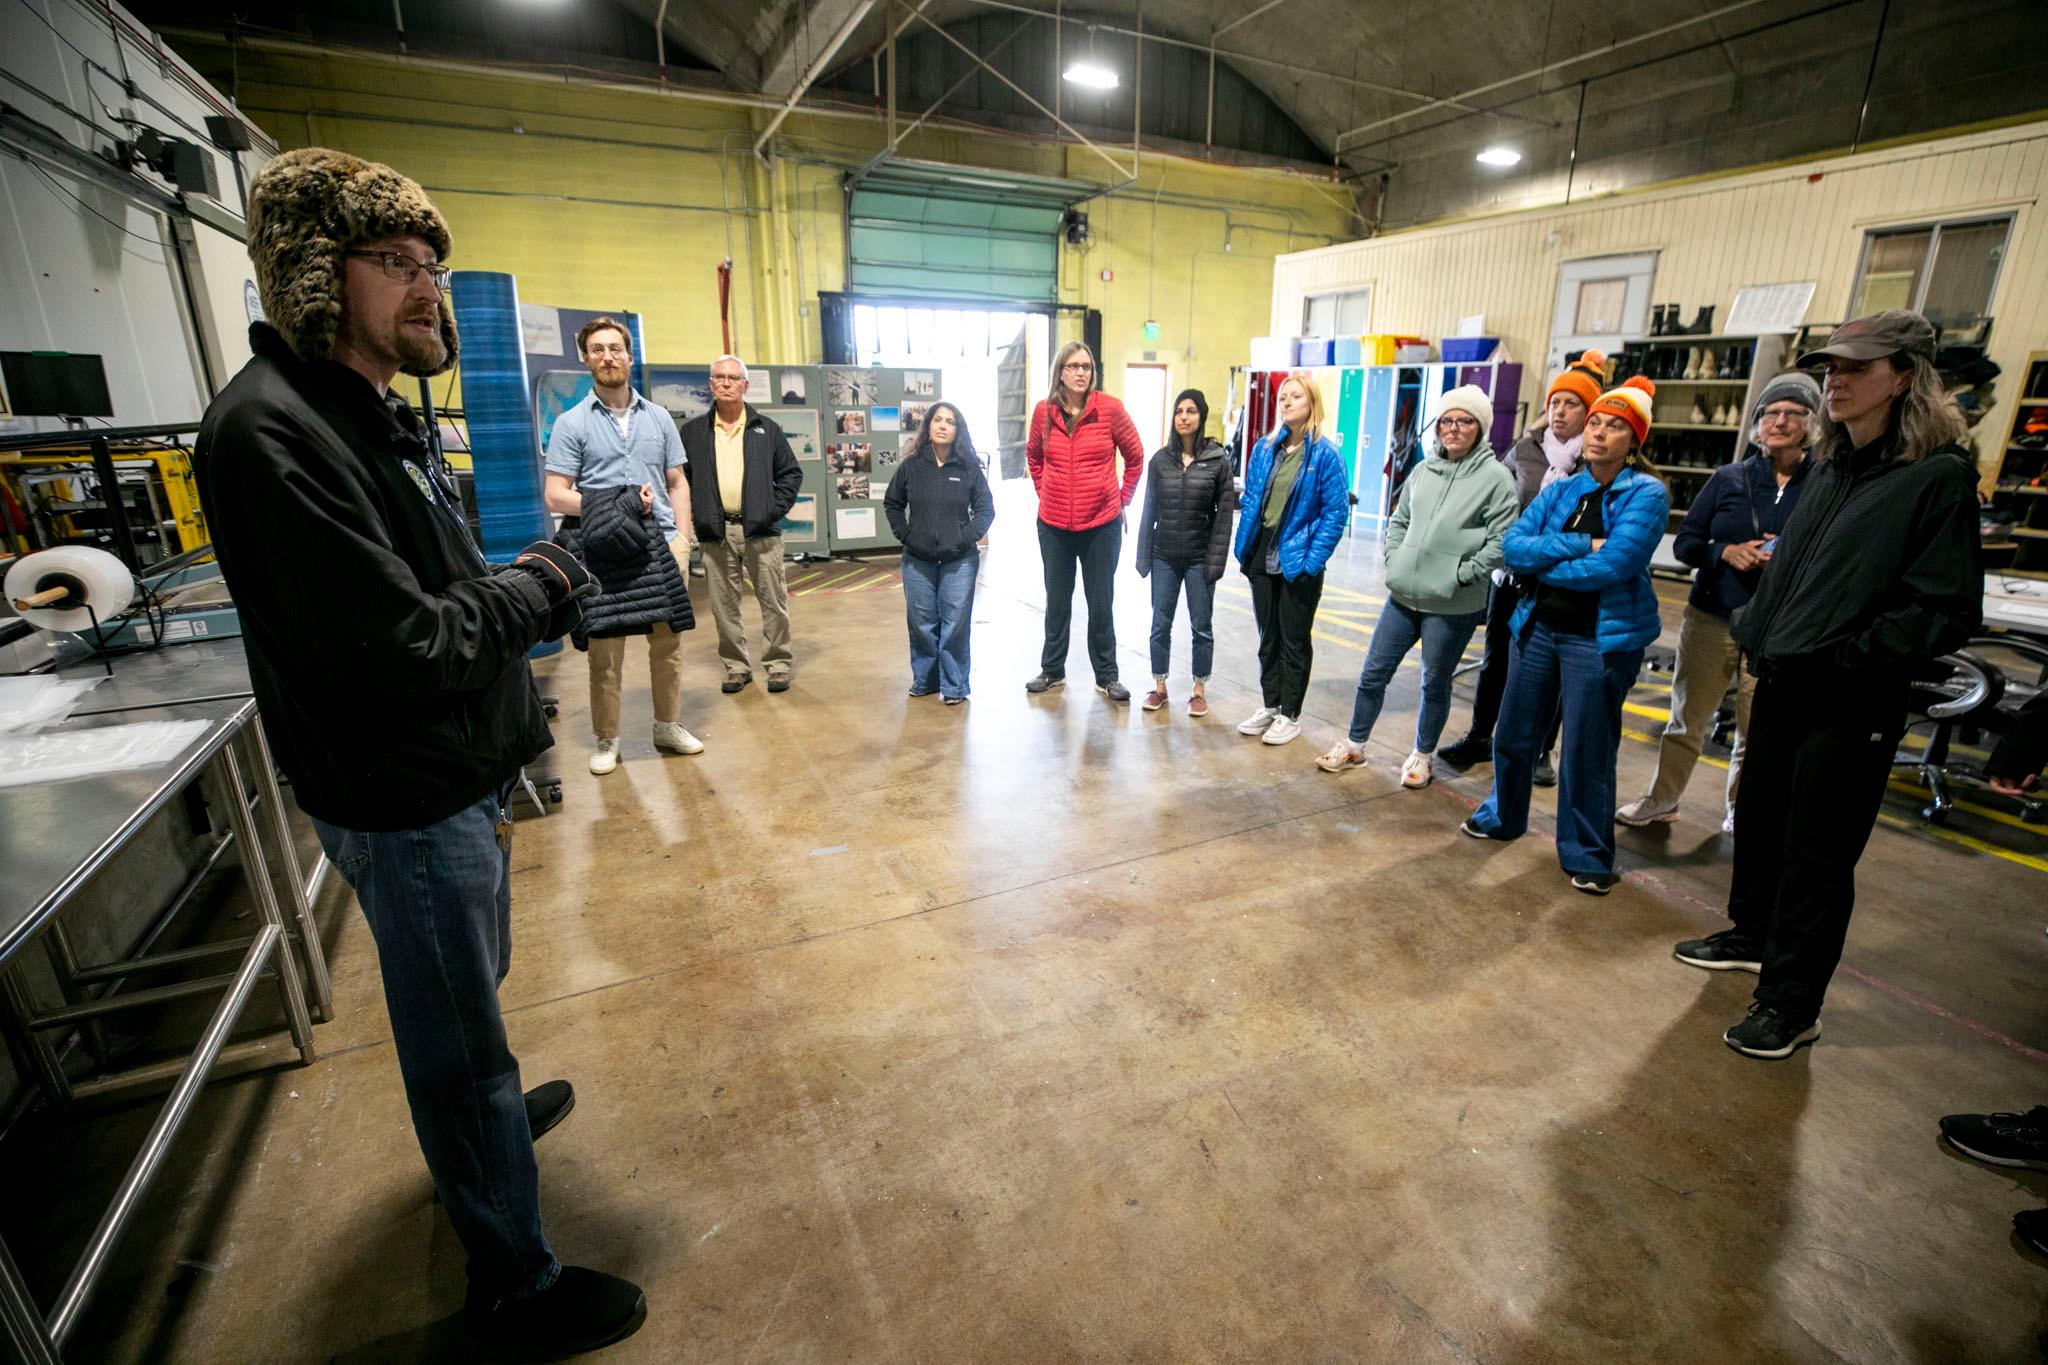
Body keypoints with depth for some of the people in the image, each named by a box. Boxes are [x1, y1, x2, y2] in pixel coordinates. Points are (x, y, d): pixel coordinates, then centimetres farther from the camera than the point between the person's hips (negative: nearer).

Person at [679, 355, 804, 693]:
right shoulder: (692, 431, 8)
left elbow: (791, 473, 9)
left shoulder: (766, 428, 6)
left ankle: (778, 664, 15)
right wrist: (695, 514, -1)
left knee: (773, 602, 3)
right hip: (715, 533, 1)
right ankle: (736, 666, 19)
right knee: (724, 605, 7)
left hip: (760, 530, -1)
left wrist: (775, 509, -2)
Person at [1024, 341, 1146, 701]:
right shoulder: (1044, 411, -1)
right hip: (1053, 525, 2)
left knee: (1101, 604, 7)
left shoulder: (1110, 408, -7)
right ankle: (1052, 671, 28)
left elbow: (1135, 457, 4)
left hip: (1102, 525, -2)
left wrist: (1123, 500, 5)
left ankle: (1106, 676, 20)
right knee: (1057, 602, 14)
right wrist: (1045, 493, 11)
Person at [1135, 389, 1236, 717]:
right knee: (1160, 624, 8)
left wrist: (1216, 561, -9)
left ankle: (1200, 689, 19)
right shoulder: (1160, 459, 3)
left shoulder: (1217, 461, -3)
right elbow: (1150, 509, 5)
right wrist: (1143, 556, 2)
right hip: (1164, 556, 2)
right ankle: (1159, 686, 21)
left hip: (1199, 558, -2)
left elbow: (1224, 514, -4)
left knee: (1202, 626, 7)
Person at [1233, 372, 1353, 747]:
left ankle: (1290, 715, 20)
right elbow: (1250, 500, 9)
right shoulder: (1265, 448, 4)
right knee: (1267, 637, 16)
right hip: (1262, 559, 5)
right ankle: (1269, 705, 30)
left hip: (1298, 563, -5)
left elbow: (1336, 513, -10)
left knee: (1294, 641, 8)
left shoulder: (1325, 454, -10)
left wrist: (1312, 559, -15)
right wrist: (1244, 547, 2)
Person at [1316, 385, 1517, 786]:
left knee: (1435, 684, 11)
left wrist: (1460, 575, -13)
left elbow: (1501, 542, -11)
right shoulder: (1424, 470, 8)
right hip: (1402, 596, 5)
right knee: (1373, 673, 10)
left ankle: (1422, 756, 29)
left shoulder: (1496, 477, -7)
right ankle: (1354, 745, 27)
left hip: (1453, 607, -5)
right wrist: (1394, 560, 5)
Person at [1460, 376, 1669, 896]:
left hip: (1602, 638, -5)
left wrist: (1543, 562, -9)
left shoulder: (1646, 494, -7)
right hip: (1538, 626, 5)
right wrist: (1580, 545, -17)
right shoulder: (1561, 491, 7)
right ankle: (1503, 816, 37)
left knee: (1587, 752, 2)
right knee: (1514, 733, 15)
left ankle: (1587, 855, 20)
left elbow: (1612, 566, -21)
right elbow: (1514, 546, -6)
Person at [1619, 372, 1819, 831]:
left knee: (1756, 735, 6)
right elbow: (1684, 542, 5)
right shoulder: (1728, 479, 4)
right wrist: (1727, 552, -13)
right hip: (1710, 620, 1)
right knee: (1685, 720, 10)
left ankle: (1739, 815, 24)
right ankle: (1661, 801, 24)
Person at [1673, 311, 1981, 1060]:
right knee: (1759, 816, 19)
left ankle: (1791, 1003, 16)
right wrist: (1755, 629, 7)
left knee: (1817, 853, 3)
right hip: (1782, 682, 7)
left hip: (1851, 703, -7)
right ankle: (1753, 935, 39)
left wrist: (1847, 658, -20)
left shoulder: (1939, 476, -11)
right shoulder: (1830, 467, 10)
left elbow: (1944, 610, -14)